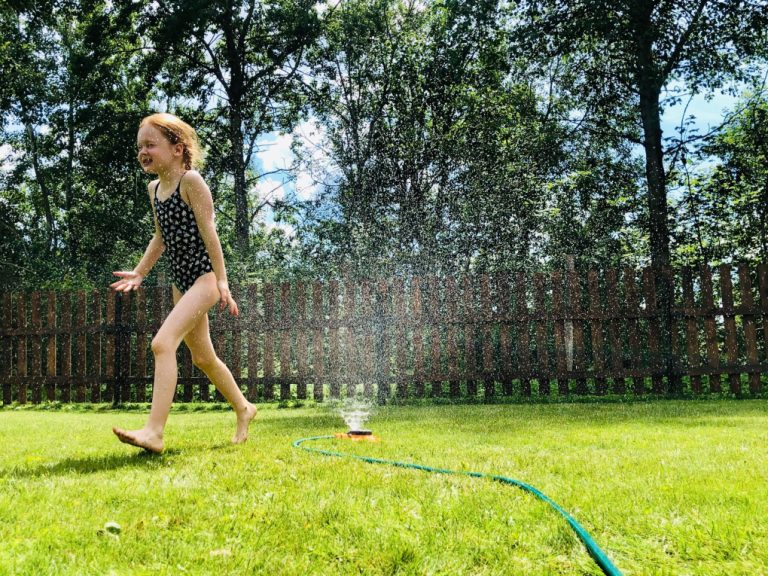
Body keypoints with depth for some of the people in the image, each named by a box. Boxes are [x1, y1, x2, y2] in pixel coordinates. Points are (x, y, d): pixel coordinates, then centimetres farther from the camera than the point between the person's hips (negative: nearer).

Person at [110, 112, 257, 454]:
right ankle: (243, 409, 36)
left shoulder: (190, 180, -12)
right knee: (202, 357, 17)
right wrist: (139, 272, 13)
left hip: (204, 276, -9)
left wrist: (221, 281, -18)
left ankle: (154, 431, -25)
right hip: (181, 281, 9)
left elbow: (208, 231, -16)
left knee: (163, 342, -24)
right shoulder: (154, 188, 11)